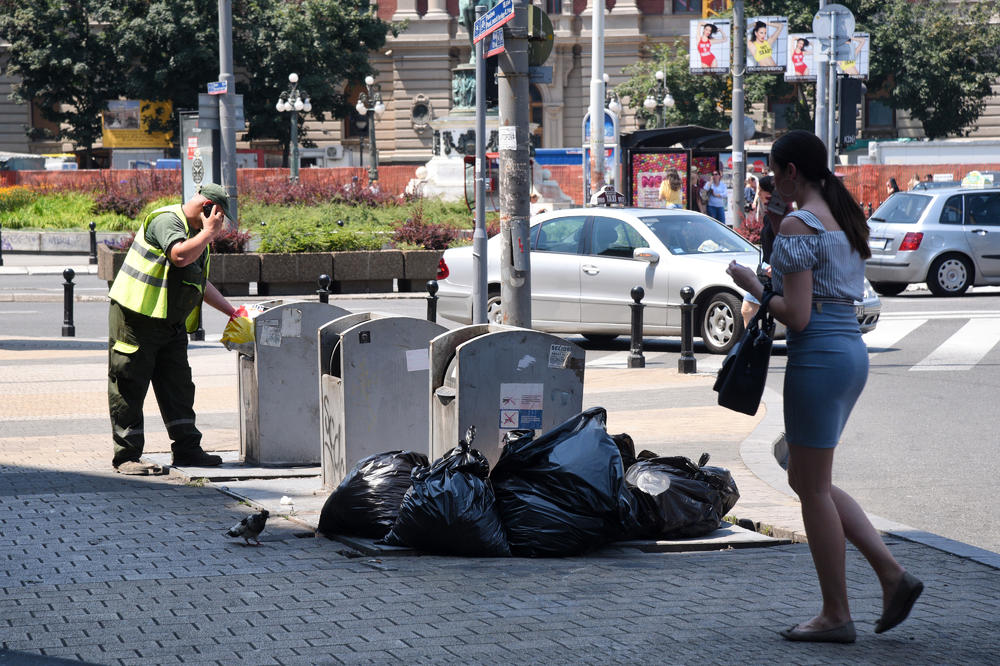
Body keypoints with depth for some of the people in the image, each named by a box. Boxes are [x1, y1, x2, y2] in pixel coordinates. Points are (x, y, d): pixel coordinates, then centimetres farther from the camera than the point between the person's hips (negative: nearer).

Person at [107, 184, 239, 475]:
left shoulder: (196, 233, 18)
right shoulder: (166, 220, -13)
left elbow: (201, 283, 28)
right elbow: (180, 255, -32)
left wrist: (230, 311, 26)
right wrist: (209, 233, -19)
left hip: (171, 325, 9)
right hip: (136, 320, -9)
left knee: (179, 387, 9)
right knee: (129, 388, -3)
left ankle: (187, 449, 16)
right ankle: (126, 456, -1)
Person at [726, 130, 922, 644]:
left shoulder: (797, 225, -13)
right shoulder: (845, 219, 15)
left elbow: (797, 314, -18)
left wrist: (754, 287, -4)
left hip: (818, 355, -9)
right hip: (852, 349, 9)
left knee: (812, 487, 1)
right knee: (808, 480, 18)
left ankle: (836, 616, 8)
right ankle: (892, 574, 12)